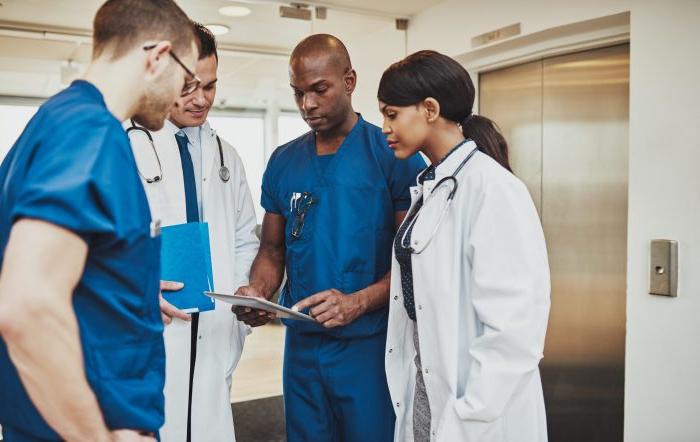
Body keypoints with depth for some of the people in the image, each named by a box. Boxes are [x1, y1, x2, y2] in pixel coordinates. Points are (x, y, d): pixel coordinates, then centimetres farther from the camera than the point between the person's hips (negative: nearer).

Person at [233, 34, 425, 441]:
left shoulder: (395, 156, -8)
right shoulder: (283, 162, 7)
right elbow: (273, 248, 12)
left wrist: (358, 303, -24)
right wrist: (258, 292, -8)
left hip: (372, 342, -4)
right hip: (302, 342, 5)